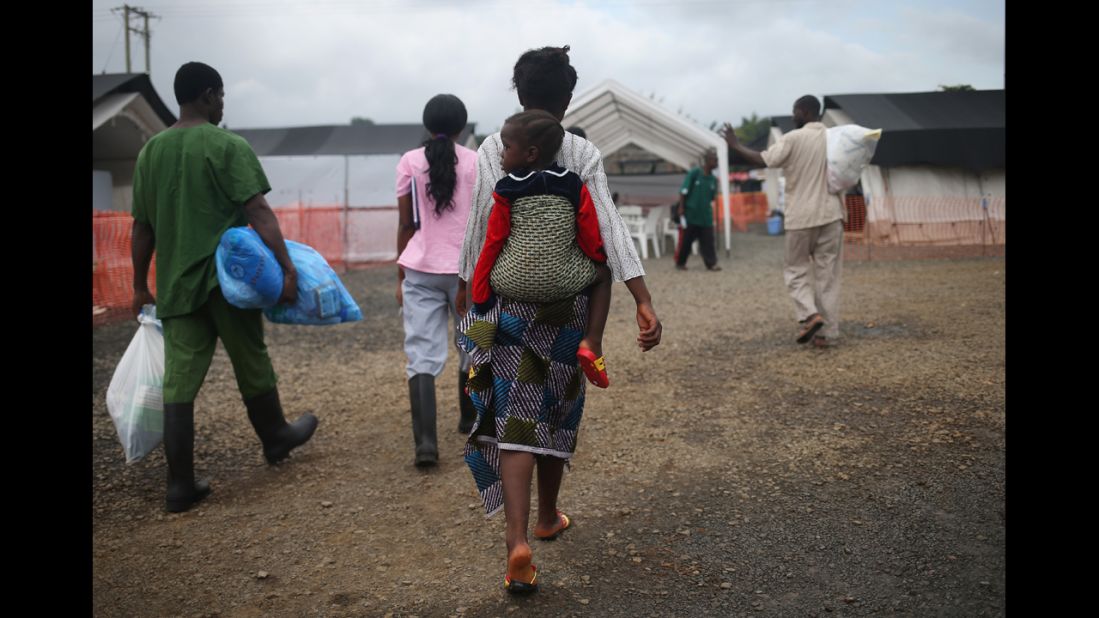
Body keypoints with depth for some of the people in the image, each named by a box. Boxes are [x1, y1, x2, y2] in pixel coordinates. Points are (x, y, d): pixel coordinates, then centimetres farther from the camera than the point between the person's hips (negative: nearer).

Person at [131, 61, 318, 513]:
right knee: (252, 365, 13)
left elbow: (142, 226, 12)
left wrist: (140, 285, 19)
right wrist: (288, 269, -18)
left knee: (179, 382, 4)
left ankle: (181, 484, 6)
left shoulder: (150, 151, 9)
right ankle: (276, 439, 34)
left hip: (175, 284, 5)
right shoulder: (228, 146, -7)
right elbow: (259, 214, -16)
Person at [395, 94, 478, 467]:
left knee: (422, 357, -2)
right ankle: (469, 419, 37)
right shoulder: (477, 163, 0)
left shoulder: (410, 163, 2)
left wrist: (401, 275, 11)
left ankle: (425, 443, -13)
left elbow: (406, 225, 3)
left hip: (420, 270, 0)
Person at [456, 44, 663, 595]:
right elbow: (610, 227, -13)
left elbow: (479, 224, -5)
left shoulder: (494, 148, -3)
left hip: (507, 297, -1)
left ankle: (518, 541, -15)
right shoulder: (583, 153, -4)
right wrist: (643, 302, -16)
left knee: (514, 414, -1)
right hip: (568, 299, 1)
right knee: (557, 406, 17)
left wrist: (466, 288, 6)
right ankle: (547, 515, 35)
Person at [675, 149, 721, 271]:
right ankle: (680, 262, 20)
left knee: (708, 240, 2)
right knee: (685, 240, 5)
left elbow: (711, 197, 14)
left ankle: (711, 263, 6)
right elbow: (684, 191, -11)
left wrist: (708, 209, 12)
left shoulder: (713, 179, 4)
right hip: (690, 214, -4)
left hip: (705, 216, 5)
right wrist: (681, 208, -14)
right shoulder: (694, 173, -11)